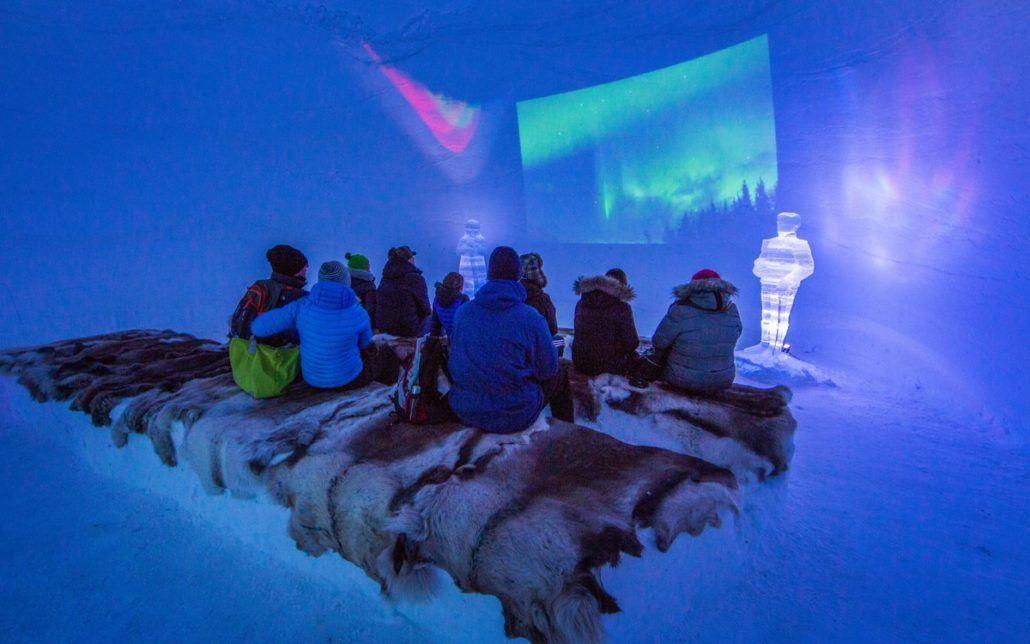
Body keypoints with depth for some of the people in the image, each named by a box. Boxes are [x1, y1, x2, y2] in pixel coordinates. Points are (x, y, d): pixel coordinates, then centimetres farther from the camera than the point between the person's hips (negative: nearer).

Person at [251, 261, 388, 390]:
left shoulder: (301, 307, -18)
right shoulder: (359, 314, -20)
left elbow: (258, 327, -14)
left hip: (312, 379, 4)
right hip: (348, 380, -3)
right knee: (384, 353, 26)